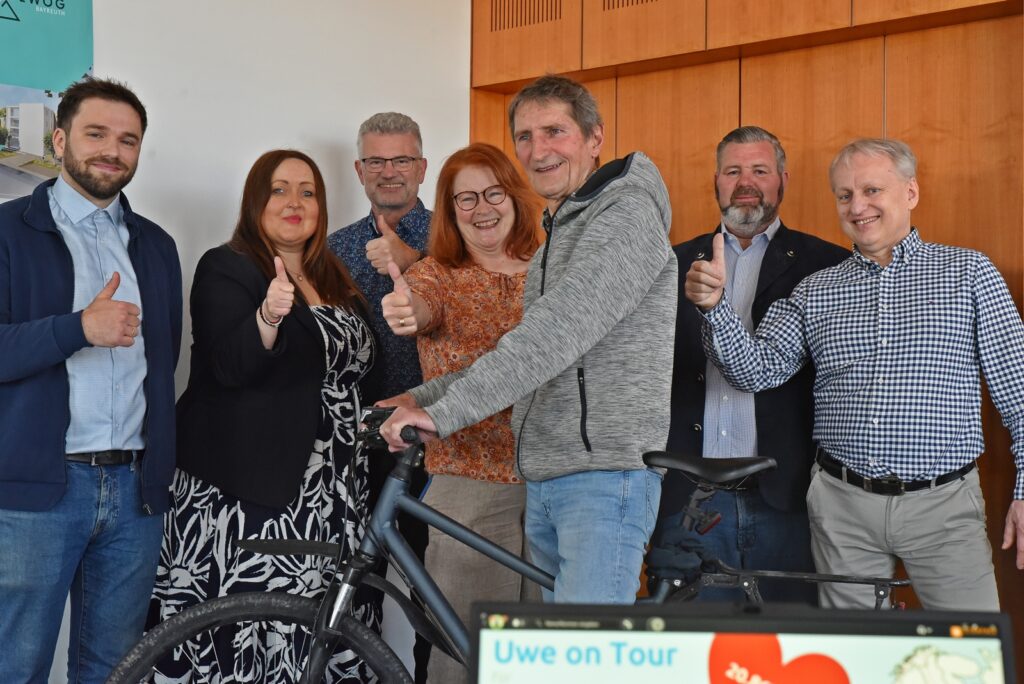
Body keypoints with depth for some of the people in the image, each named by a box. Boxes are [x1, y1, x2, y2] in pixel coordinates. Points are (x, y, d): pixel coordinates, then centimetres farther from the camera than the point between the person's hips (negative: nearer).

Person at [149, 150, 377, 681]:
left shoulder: (334, 281, 18)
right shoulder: (226, 269, -2)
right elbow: (231, 365, -17)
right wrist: (269, 315, -33)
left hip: (324, 492, 6)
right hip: (244, 486, -6)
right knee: (246, 624, -10)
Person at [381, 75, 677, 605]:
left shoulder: (627, 213, -11)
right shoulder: (554, 241, 22)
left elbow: (559, 331, -23)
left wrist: (443, 413, -25)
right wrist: (418, 399, 10)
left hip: (607, 474, -9)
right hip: (543, 481, 10)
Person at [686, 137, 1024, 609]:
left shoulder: (969, 272, 4)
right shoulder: (814, 292, 10)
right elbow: (755, 371, 0)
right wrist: (715, 306, -17)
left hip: (943, 503, -2)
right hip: (843, 506, 2)